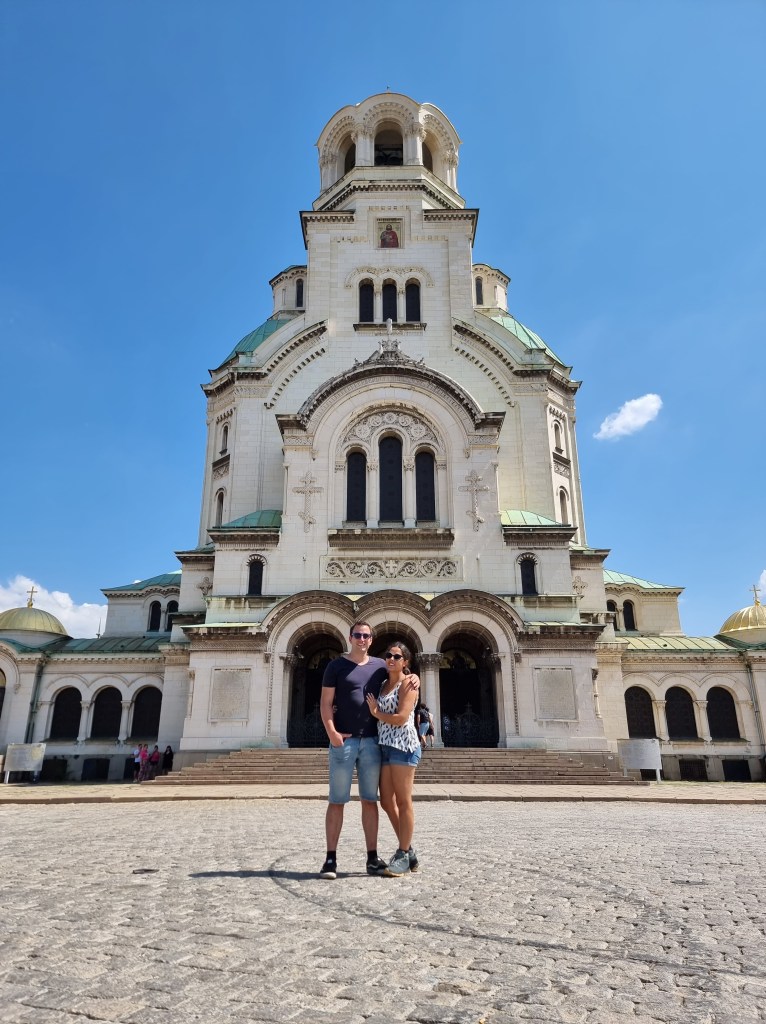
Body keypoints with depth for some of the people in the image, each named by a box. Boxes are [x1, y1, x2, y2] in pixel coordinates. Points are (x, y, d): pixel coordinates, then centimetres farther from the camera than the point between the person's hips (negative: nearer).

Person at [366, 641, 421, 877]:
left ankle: (403, 855, 9)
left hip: (403, 745, -8)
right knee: (387, 802, 10)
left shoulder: (408, 683, -5)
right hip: (384, 746, 8)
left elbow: (401, 718, -14)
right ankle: (407, 851, 23)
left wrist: (376, 713, -3)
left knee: (403, 801, -1)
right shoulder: (383, 685, 18)